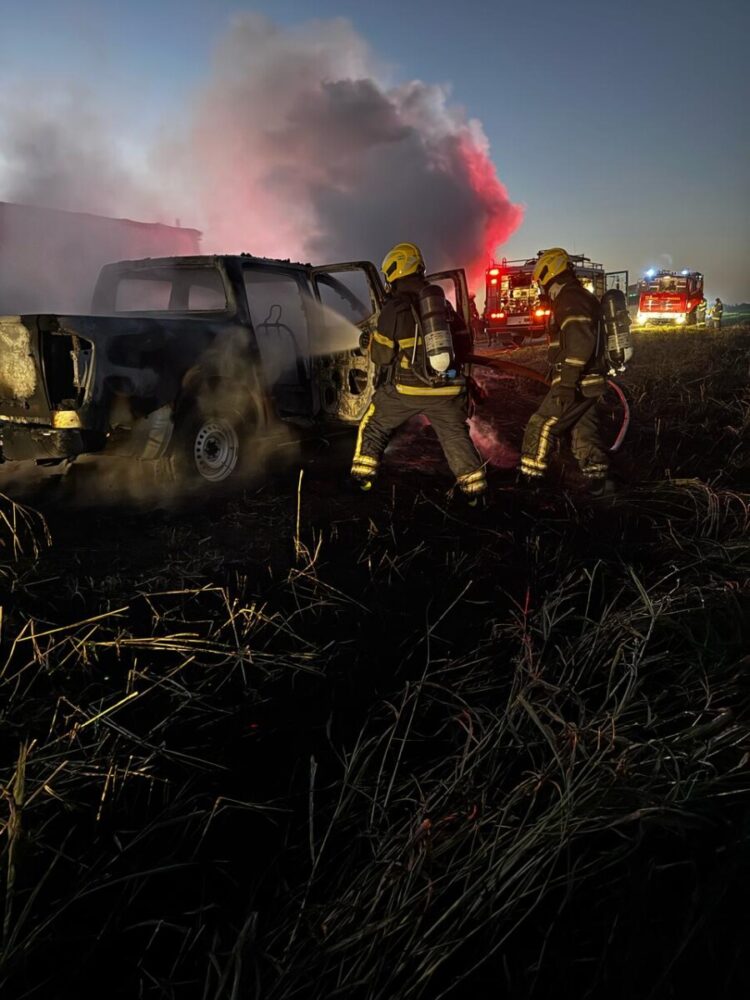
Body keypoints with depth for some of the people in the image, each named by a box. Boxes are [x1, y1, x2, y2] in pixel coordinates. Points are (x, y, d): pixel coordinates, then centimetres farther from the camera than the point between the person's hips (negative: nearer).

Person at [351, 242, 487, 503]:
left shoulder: (395, 306, -5)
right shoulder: (443, 303, 10)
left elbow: (382, 354, -4)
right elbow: (464, 344, 14)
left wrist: (369, 343, 16)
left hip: (405, 387, -3)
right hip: (445, 387, 3)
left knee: (373, 427, 16)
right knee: (456, 436, 11)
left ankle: (360, 481, 18)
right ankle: (475, 491, 5)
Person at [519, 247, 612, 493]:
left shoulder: (570, 299, -14)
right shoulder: (582, 296, 20)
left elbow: (579, 341, -27)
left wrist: (568, 380, -29)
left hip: (576, 383, -10)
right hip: (588, 382, 10)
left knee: (540, 427, -4)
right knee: (583, 432, 13)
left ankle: (527, 482, 1)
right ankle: (599, 482, 15)